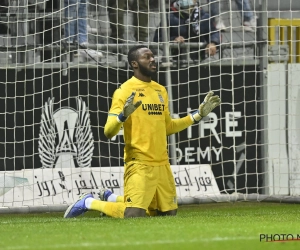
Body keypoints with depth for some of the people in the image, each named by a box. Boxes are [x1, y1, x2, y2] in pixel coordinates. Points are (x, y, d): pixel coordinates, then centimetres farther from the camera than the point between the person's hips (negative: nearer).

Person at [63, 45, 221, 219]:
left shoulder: (161, 90, 14)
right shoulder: (125, 90, -7)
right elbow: (108, 131, -12)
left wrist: (198, 115, 18)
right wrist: (123, 115, -31)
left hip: (162, 164, 7)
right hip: (139, 164, -7)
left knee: (169, 212, 10)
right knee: (134, 215, -18)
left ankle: (114, 199, 28)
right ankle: (89, 203, 8)